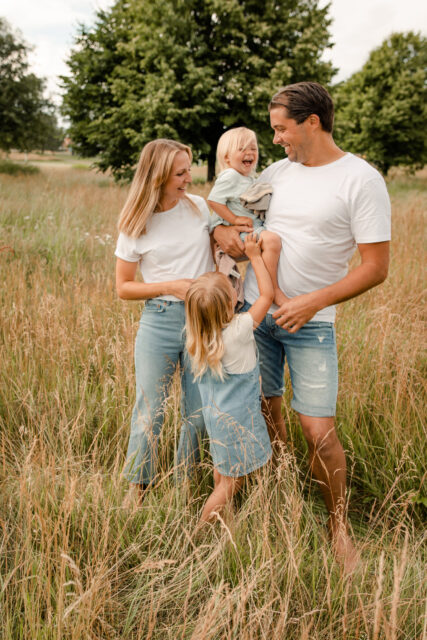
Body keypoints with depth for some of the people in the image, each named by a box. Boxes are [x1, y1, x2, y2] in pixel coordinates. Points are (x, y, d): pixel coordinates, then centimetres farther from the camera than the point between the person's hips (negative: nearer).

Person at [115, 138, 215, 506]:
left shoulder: (200, 207, 2)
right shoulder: (136, 226, -4)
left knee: (199, 415, 5)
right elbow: (123, 287, 1)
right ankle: (138, 484, 26)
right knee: (149, 412, 3)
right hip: (159, 320, -2)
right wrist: (170, 287, -12)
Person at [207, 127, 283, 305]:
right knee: (272, 240, -32)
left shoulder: (251, 178, 19)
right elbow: (213, 200, -17)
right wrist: (235, 219, -19)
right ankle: (274, 291, -30)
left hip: (255, 227, 11)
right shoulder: (229, 176, -10)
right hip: (239, 232, -11)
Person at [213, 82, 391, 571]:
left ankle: (338, 524, 15)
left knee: (319, 430, -7)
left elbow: (376, 266, -12)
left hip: (310, 322, -5)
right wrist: (221, 228, -4)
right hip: (254, 309, 5)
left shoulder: (361, 181, -10)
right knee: (265, 410, 13)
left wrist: (312, 302, -18)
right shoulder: (277, 172, 7)